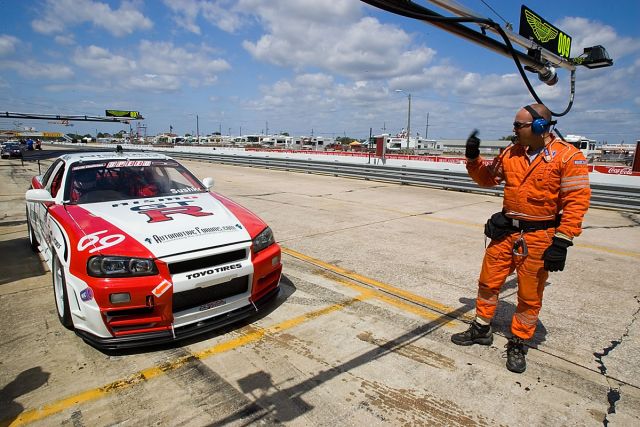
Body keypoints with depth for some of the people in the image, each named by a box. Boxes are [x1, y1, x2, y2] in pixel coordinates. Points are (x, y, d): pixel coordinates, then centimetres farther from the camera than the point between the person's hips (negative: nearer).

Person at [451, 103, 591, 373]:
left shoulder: (568, 156, -10)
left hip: (538, 237, -5)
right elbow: (487, 178, 19)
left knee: (529, 296, 7)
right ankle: (481, 330, 32)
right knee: (488, 282, 12)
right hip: (505, 232, 5)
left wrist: (562, 241, -16)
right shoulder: (511, 153, 5)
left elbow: (576, 201, -12)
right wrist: (473, 158, 2)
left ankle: (518, 344, 27)